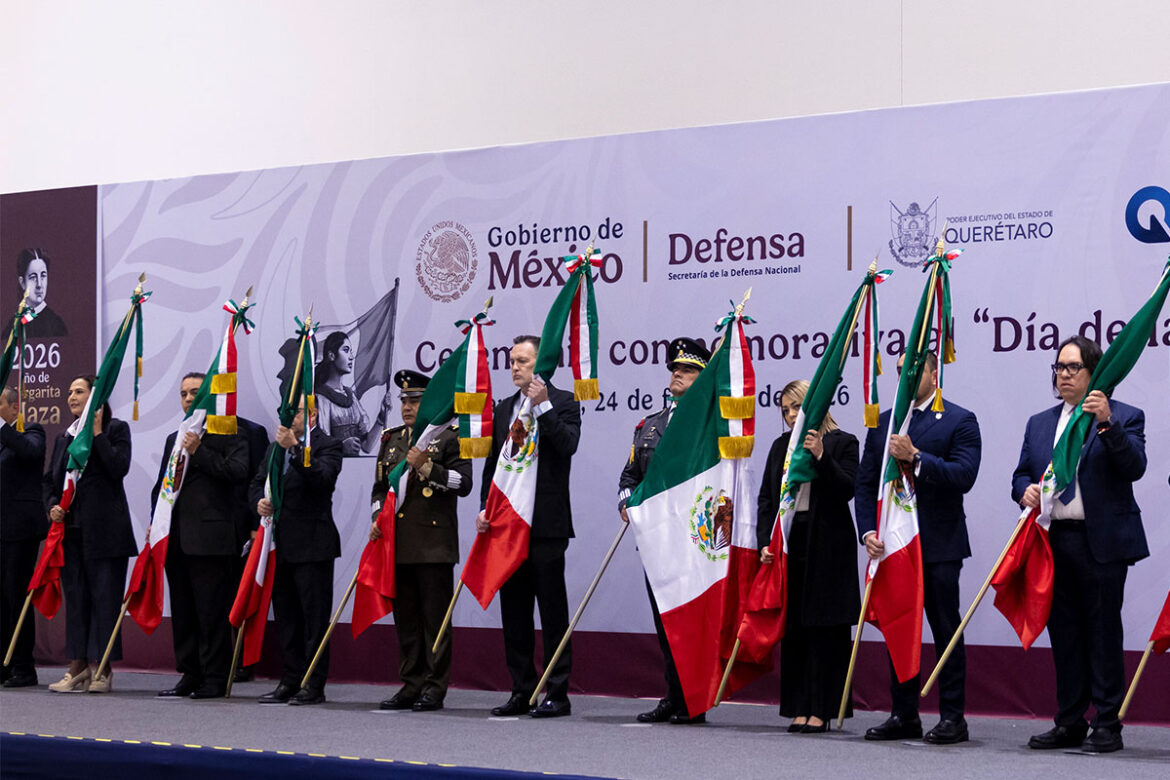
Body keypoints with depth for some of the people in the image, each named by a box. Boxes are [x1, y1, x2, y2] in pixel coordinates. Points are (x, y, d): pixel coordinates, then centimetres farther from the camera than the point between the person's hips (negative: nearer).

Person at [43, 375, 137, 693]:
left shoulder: (115, 429, 0)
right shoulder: (64, 437, 18)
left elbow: (119, 467, -15)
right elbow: (50, 479, 20)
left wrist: (97, 432, -11)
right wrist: (52, 505, 1)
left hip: (104, 529, -6)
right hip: (70, 528, 6)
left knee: (104, 595, -5)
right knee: (75, 597, 7)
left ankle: (103, 669, -2)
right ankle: (78, 666, 11)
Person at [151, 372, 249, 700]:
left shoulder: (228, 434, 0)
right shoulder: (174, 439, 21)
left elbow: (238, 472, -14)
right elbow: (161, 485, 25)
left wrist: (199, 451, -13)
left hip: (210, 535, -7)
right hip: (176, 535, 7)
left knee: (212, 610, -5)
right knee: (182, 610, 10)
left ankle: (215, 677, -1)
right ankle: (190, 675, 16)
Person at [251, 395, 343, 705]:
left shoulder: (327, 445, -4)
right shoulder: (276, 447, 18)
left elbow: (322, 479, -22)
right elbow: (257, 483, 20)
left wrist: (295, 448, -30)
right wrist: (259, 501, -1)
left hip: (312, 546, -7)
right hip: (280, 546, 7)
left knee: (314, 618, -4)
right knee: (286, 618, 12)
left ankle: (314, 686, -1)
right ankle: (290, 682, 18)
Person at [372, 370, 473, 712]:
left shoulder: (450, 436, 0)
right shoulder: (392, 439, 17)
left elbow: (463, 483, -9)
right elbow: (380, 486, 22)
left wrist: (426, 467, -16)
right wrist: (377, 517, 6)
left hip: (434, 545, -6)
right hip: (398, 545, 6)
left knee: (435, 617, -3)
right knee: (405, 617, 8)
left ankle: (435, 687, 0)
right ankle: (411, 684, 14)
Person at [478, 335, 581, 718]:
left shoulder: (563, 402, -1)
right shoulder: (503, 408, 15)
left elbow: (568, 444, -18)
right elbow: (492, 464, 16)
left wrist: (543, 406, -19)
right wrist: (486, 508, 5)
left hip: (546, 524, -6)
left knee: (552, 610, -3)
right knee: (514, 610, 9)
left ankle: (557, 693, 1)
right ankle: (522, 690, 16)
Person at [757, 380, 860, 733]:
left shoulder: (842, 443, 1)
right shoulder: (780, 446, 15)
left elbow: (847, 490, -11)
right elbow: (766, 498, 14)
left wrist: (821, 456, -21)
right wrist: (765, 542, 2)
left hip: (827, 548, -5)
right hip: (788, 545, 5)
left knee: (825, 630, -4)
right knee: (793, 628, 4)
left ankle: (822, 710, 0)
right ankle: (800, 709, 9)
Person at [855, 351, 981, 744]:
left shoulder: (959, 421, -2)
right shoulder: (883, 423, 13)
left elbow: (964, 475, -16)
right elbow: (865, 483, 11)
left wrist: (915, 458, -24)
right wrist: (868, 531, -2)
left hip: (939, 547, -5)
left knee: (946, 631, -1)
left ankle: (952, 717, 3)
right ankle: (904, 715, 16)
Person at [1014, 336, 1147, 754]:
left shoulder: (1124, 417, 2)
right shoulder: (1039, 423, 18)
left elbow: (1134, 467, -13)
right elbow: (1022, 473, 19)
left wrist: (1108, 423, -24)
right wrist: (1025, 490, -3)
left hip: (1102, 543, -5)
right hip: (1054, 542, 5)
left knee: (1103, 633, -2)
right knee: (1064, 635, 9)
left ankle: (1107, 725, 4)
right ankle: (1070, 723, 16)